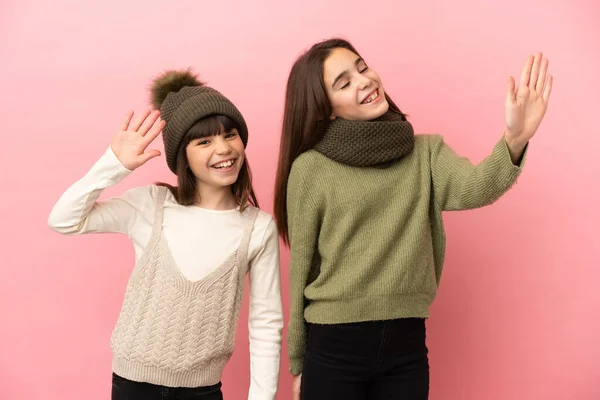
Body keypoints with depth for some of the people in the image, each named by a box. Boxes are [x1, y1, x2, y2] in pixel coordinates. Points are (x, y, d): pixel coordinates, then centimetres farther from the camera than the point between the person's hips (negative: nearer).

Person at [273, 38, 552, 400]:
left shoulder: (426, 151, 2)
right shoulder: (309, 169, -7)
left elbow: (473, 189, -19)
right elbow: (300, 270, -2)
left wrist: (515, 140, -38)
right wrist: (297, 362, 4)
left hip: (407, 345, 3)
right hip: (333, 346, -2)